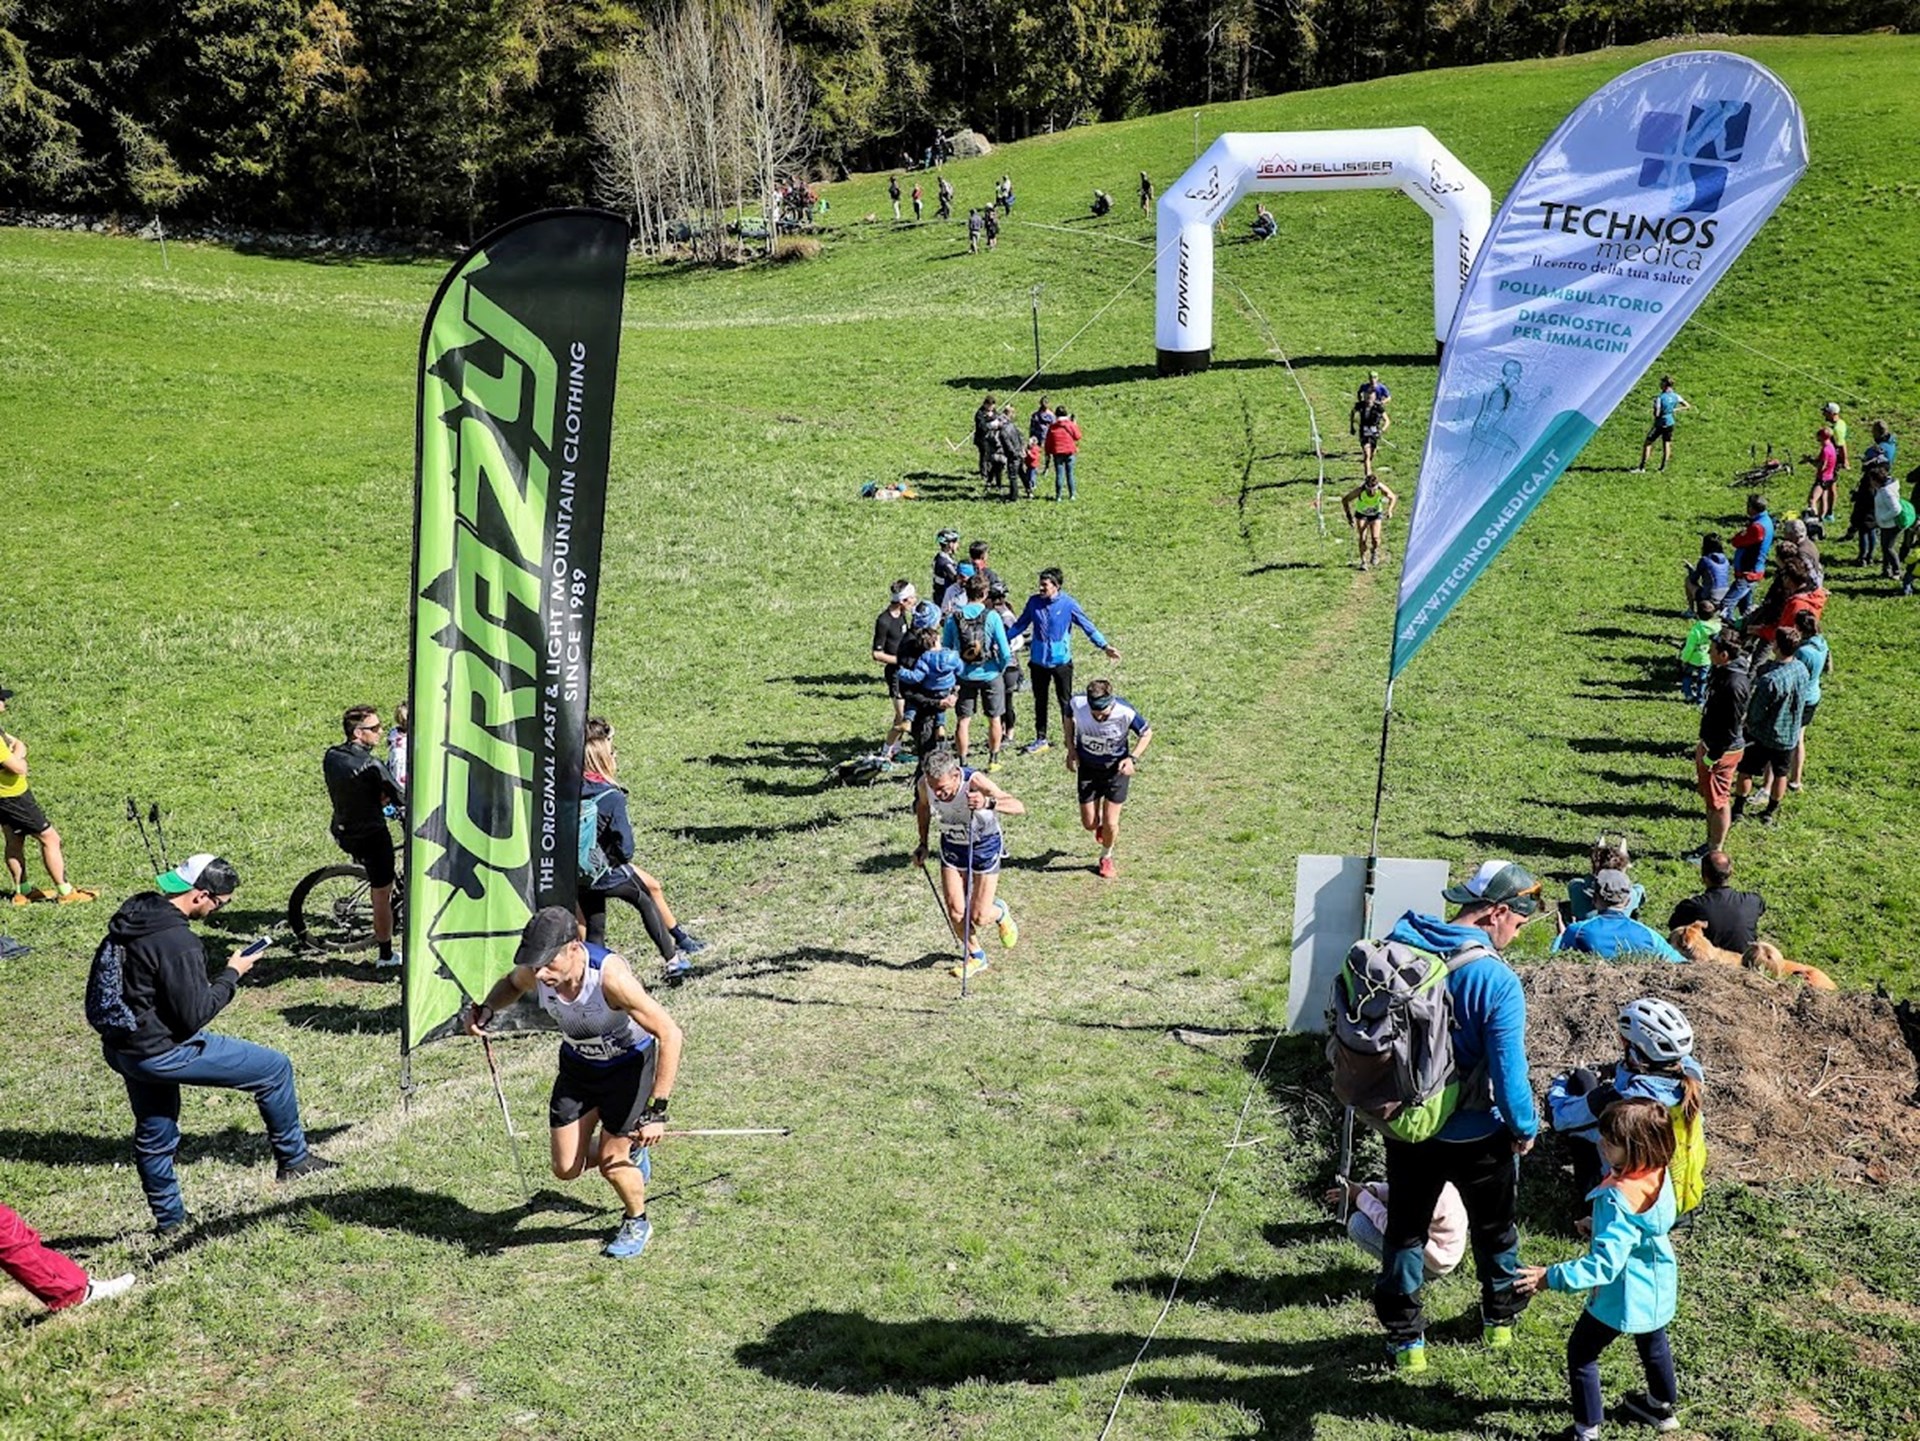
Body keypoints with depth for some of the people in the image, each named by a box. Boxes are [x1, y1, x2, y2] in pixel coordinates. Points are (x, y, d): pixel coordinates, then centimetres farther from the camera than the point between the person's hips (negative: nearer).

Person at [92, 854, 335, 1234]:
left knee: (154, 1134, 25)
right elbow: (194, 1015, -23)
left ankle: (169, 1217, 41)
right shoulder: (177, 942, -26)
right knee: (275, 1068, 1)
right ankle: (293, 1158, 15)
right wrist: (232, 974, -11)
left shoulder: (133, 915, 3)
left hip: (121, 1048, 9)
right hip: (161, 1052, -9)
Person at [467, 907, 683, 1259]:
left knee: (612, 1163, -6)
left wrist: (657, 1111, -33)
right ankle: (629, 1149, 35)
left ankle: (637, 1223, 27)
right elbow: (511, 983, 5)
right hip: (578, 1064, 5)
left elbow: (670, 1034, -32)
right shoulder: (534, 973, -24)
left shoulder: (611, 976, -39)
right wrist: (487, 1009, -18)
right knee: (566, 1169, 4)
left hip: (629, 1063, -5)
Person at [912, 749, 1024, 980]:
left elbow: (1019, 808, -41)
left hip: (984, 845, -3)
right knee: (955, 912, -3)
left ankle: (999, 912, 32)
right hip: (952, 846, 4)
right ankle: (975, 956, 24)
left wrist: (988, 803, -58)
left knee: (979, 916, -5)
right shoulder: (925, 784, -22)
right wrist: (923, 844, 7)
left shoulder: (974, 782, -34)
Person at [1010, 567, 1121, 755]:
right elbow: (1020, 625, 9)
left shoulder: (1068, 604, -12)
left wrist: (1105, 646, -14)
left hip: (1061, 661, -3)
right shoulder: (1034, 601, -3)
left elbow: (1087, 626, -8)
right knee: (1039, 701, 13)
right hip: (1038, 661, 3)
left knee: (1065, 702, 4)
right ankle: (1040, 739, 24)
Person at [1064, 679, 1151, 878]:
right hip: (1088, 767, 2)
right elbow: (1067, 717, 2)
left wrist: (1133, 758, -21)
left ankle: (1106, 858, 31)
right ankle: (1100, 826, 42)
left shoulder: (1125, 712, -30)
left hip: (1116, 768, -2)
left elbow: (1146, 733, -10)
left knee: (1110, 823, -1)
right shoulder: (1078, 704, -25)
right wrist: (1071, 748, -5)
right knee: (1089, 823, 2)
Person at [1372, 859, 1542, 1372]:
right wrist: (1525, 1128, -5)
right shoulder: (1496, 981, -26)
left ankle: (1405, 1339, 27)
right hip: (1475, 1135, -3)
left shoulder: (1398, 946, -9)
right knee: (1493, 1228, 23)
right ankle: (1500, 1319, 43)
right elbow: (1509, 1073, -23)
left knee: (1405, 1231, 19)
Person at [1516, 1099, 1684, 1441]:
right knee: (1653, 1343, 32)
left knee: (1581, 1353, 11)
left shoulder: (1619, 1201, -38)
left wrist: (1552, 1278, -36)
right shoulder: (1659, 1174, -13)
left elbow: (1605, 1265, -39)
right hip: (1656, 1288, 8)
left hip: (1624, 1295, -8)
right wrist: (1600, 1225, 15)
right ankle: (1663, 1406, 54)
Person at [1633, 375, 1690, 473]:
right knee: (1666, 444, 16)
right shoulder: (1676, 396, 1)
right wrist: (1675, 410, 10)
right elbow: (1688, 407, 8)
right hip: (1670, 423, 6)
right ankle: (1663, 466, 17)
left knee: (1647, 444, 0)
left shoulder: (1660, 398, -18)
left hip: (1660, 424, -6)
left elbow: (1657, 414, -20)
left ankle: (1642, 467, -5)